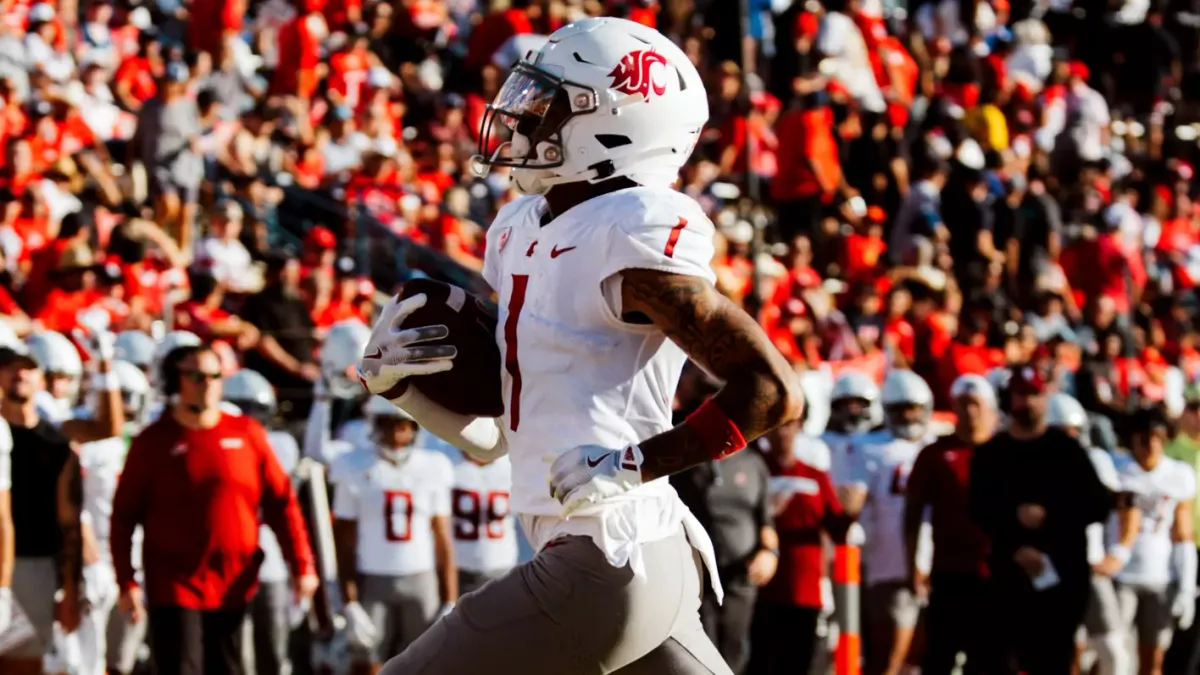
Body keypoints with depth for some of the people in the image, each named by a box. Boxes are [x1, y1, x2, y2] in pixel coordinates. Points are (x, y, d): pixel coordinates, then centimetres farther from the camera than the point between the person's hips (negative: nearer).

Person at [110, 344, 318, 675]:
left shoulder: (247, 434, 4)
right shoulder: (153, 442, -2)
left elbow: (281, 503, 6)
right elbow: (124, 517, 0)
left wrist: (301, 565, 0)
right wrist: (126, 581, -7)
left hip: (233, 587, 3)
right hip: (175, 586, -3)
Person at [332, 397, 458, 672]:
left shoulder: (432, 471, 4)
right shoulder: (359, 473, 0)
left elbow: (443, 541, 6)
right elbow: (345, 546, 1)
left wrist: (451, 604, 2)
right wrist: (350, 603, -6)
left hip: (422, 582, 1)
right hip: (373, 584, -1)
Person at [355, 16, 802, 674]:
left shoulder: (632, 239, -14)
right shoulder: (521, 232, 14)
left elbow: (772, 391, -17)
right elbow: (489, 436, 20)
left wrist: (633, 464, -20)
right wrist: (394, 377, 3)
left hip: (604, 568, -9)